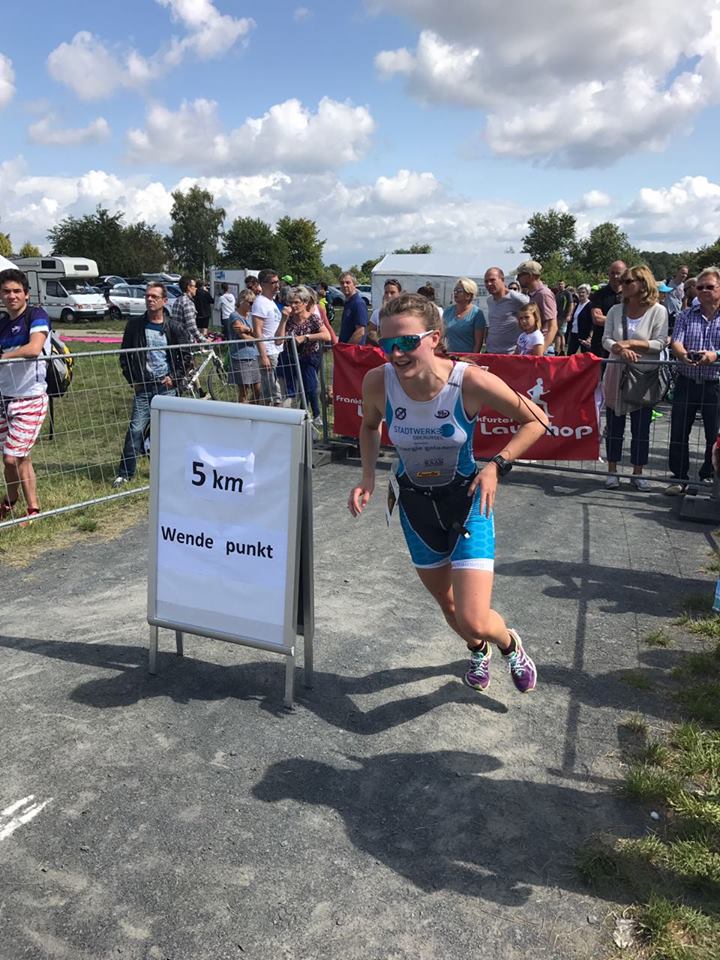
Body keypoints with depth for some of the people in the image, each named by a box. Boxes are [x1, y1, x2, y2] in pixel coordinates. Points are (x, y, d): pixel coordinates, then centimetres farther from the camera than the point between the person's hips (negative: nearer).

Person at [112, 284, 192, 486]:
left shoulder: (175, 327, 0)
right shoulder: (135, 325, 3)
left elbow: (187, 358, 6)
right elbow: (125, 354, 11)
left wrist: (174, 377, -3)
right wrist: (132, 379, 4)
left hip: (166, 386, 0)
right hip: (143, 386, 0)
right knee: (135, 429, -4)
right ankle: (125, 473, 3)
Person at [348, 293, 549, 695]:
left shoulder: (471, 381, -27)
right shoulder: (378, 382, -20)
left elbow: (536, 421, -12)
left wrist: (497, 465, -22)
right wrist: (368, 476, -8)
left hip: (466, 500, -3)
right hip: (415, 503, 4)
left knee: (473, 621, -10)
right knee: (447, 603, 22)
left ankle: (510, 645, 28)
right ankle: (478, 652, 57)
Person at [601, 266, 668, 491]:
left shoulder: (658, 311, -4)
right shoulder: (616, 310, 5)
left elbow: (660, 343, -10)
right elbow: (606, 340, -1)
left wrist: (630, 342, -17)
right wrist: (620, 349, -21)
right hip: (616, 374, 2)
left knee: (641, 426, 4)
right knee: (614, 425, 7)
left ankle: (637, 473, 16)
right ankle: (612, 471, 17)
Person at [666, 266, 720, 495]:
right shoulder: (686, 316, 9)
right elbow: (675, 342, -3)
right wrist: (684, 355, -25)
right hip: (686, 382, 2)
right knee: (679, 432, 5)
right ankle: (679, 478, 17)